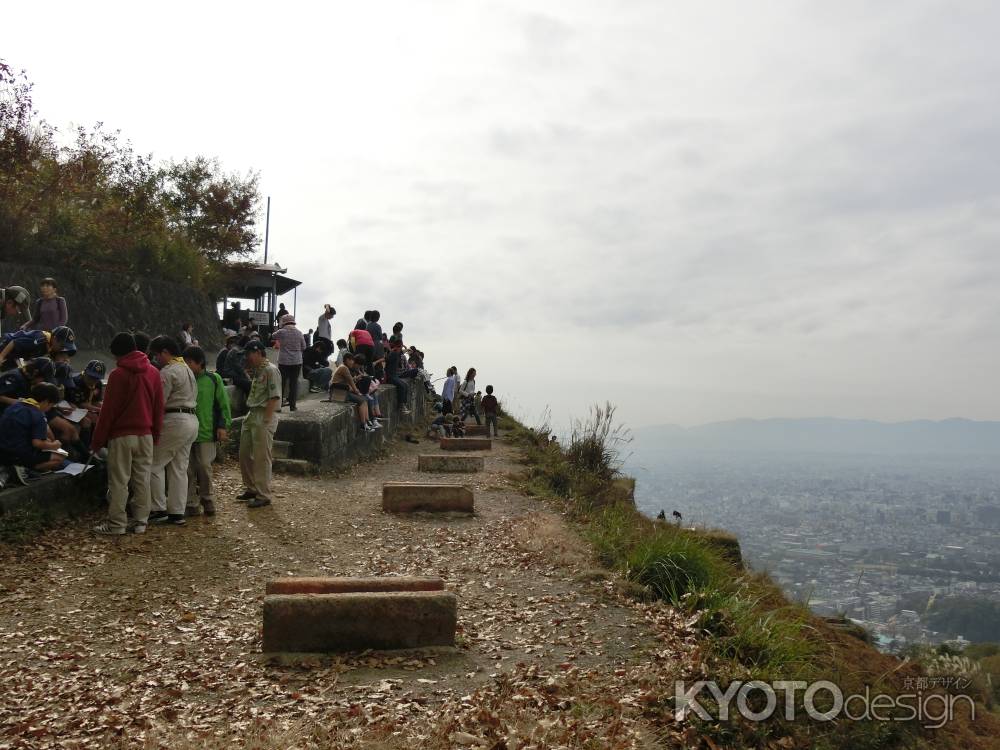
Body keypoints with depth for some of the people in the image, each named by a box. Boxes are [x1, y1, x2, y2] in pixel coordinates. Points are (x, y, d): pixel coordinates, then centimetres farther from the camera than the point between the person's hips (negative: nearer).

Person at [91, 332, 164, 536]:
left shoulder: (118, 374, -10)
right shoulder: (153, 372, 5)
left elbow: (108, 410, -9)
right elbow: (159, 407, 8)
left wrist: (97, 441, -2)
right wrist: (155, 434, 14)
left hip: (121, 435, -5)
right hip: (146, 435, 5)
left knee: (119, 481, 1)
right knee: (142, 479, 8)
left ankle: (117, 524, 4)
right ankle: (140, 522, 11)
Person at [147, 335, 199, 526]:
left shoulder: (167, 372, -12)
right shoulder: (187, 369, 19)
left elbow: (159, 403, -15)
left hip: (174, 422, -9)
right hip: (191, 420, 9)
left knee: (154, 464, 1)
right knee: (179, 469, 12)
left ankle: (158, 510, 2)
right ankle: (177, 512, 14)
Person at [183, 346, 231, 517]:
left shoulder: (213, 379, 0)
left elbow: (223, 404, 3)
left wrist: (223, 426, -4)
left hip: (206, 432, -2)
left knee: (204, 467, -1)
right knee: (188, 470, 3)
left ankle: (207, 500, 18)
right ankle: (192, 504, 13)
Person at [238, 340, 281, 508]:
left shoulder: (271, 370, -12)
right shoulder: (257, 371, 17)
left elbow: (274, 398, -18)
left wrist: (265, 421, -21)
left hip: (264, 417, -10)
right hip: (251, 415, 10)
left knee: (262, 458, -4)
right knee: (244, 454, 16)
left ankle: (263, 495, 5)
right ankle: (251, 488, 29)